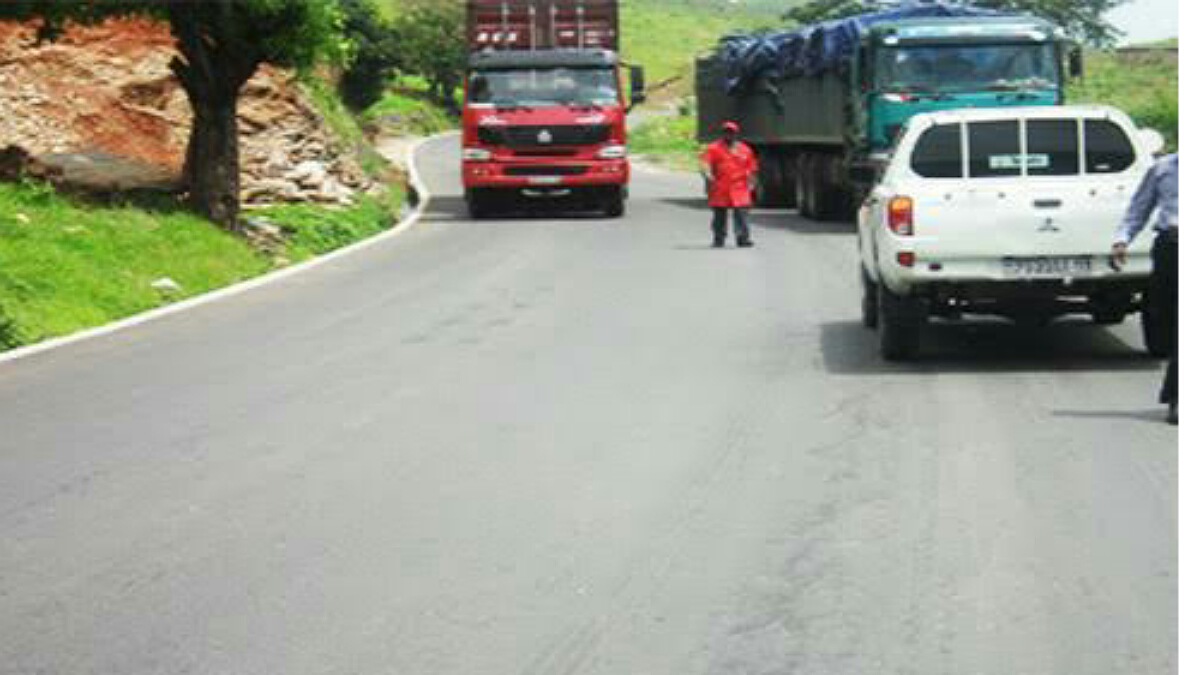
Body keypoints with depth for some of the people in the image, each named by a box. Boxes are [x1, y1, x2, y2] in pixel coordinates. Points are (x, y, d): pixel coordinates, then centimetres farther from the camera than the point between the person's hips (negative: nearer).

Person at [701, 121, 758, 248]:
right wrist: (708, 175, -26)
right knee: (719, 215, 5)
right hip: (720, 189, -1)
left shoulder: (745, 150, 13)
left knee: (742, 213, -9)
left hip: (740, 189, 1)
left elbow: (752, 169, 18)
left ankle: (743, 238, -10)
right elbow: (705, 163, -8)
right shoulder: (713, 149, 6)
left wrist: (751, 183, 8)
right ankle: (718, 239, 13)